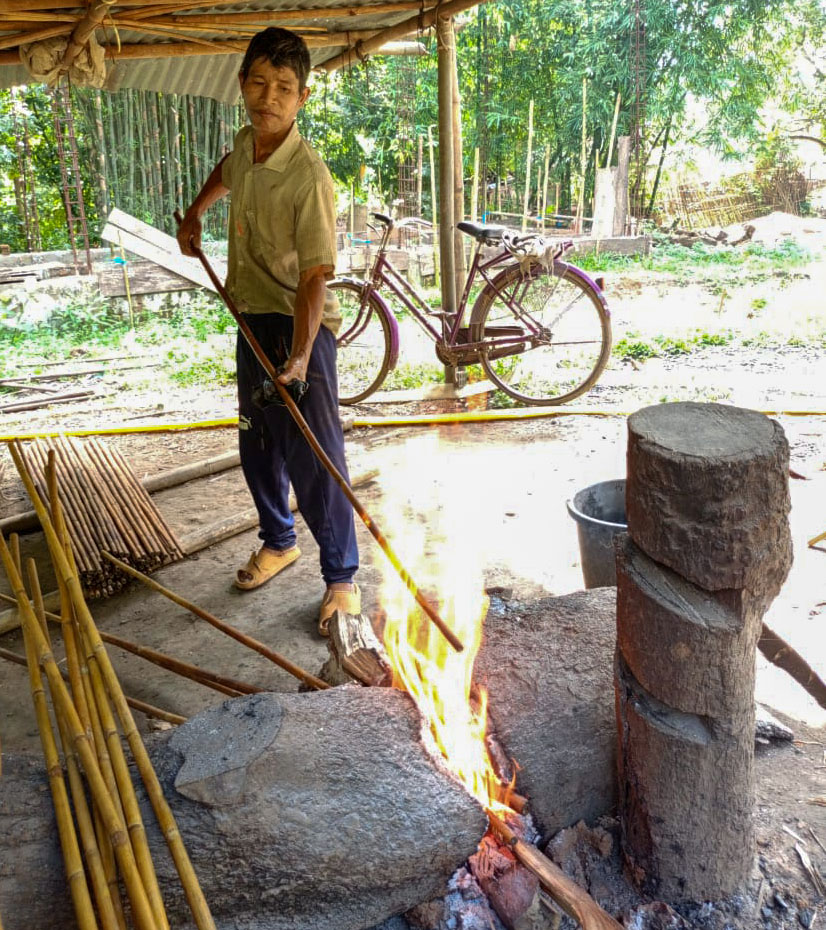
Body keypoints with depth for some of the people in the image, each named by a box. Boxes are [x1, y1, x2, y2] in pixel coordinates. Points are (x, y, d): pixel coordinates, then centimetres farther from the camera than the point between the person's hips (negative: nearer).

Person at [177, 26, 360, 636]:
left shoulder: (310, 178, -21)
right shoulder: (246, 145, 2)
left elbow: (314, 278, -27)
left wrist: (299, 357, -36)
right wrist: (195, 213, 22)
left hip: (299, 324, -8)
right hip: (252, 318, 8)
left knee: (315, 459, -9)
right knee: (257, 446, 16)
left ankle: (341, 578, 6)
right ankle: (279, 543, 37)